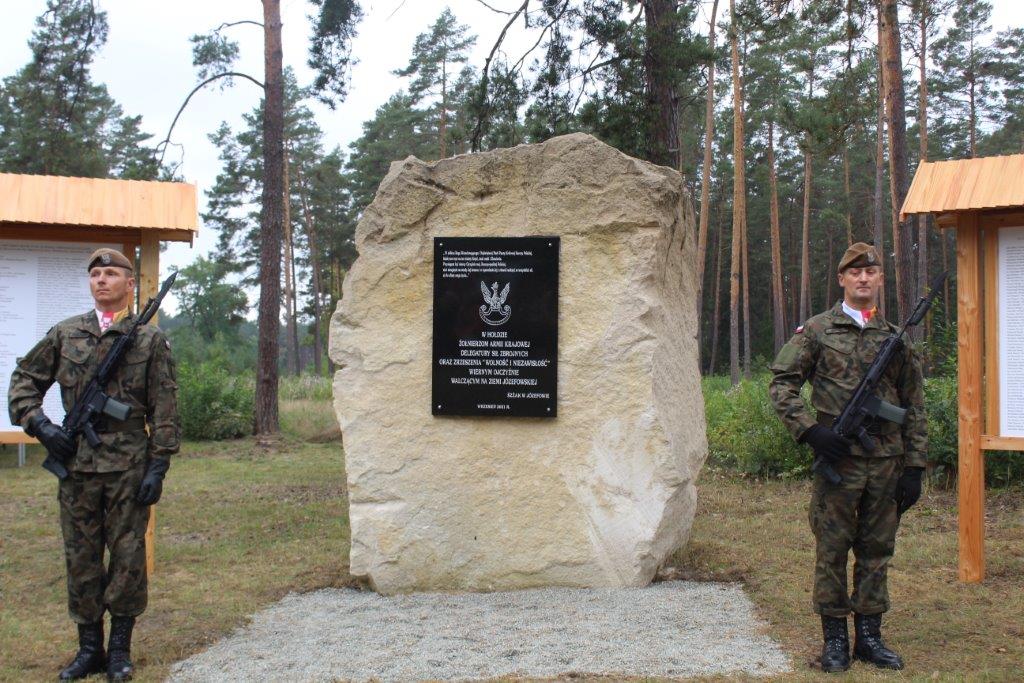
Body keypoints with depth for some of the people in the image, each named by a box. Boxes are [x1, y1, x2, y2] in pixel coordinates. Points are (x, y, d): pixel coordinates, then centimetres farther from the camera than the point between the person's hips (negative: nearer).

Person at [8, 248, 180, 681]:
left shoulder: (150, 339, 1)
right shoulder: (64, 334, 8)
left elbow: (164, 409, -1)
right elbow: (24, 380, 15)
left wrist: (158, 466, -7)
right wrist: (38, 424, -1)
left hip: (129, 467, -2)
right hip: (76, 465, 3)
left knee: (127, 558, 3)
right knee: (81, 559, 8)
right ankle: (89, 648, 20)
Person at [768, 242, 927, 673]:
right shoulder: (817, 331, 2)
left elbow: (914, 409, 12)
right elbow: (781, 384, 0)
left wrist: (914, 467, 6)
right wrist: (809, 429, -13)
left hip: (886, 460, 3)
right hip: (838, 456, -3)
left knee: (876, 549, 9)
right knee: (833, 548, 2)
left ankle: (869, 635, 20)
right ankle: (834, 637, 12)